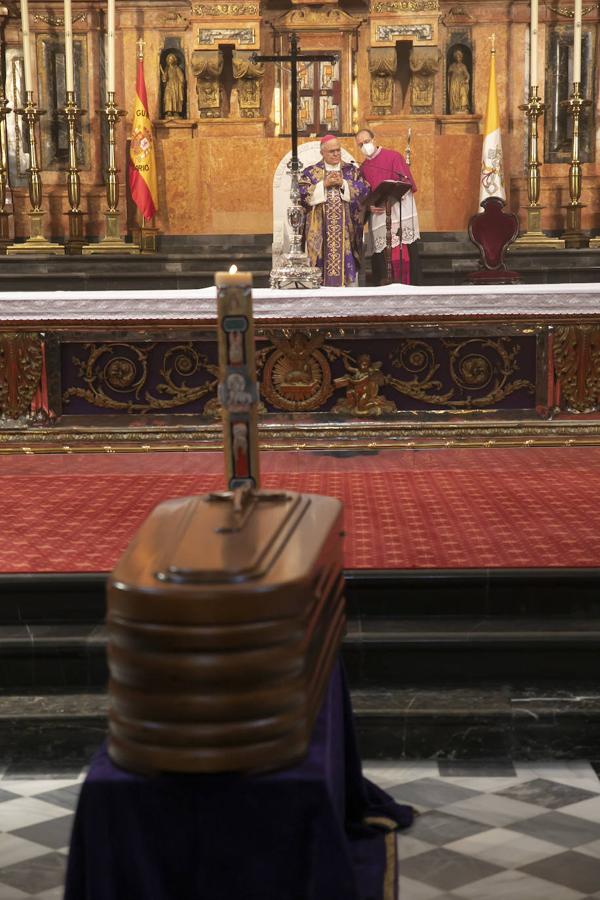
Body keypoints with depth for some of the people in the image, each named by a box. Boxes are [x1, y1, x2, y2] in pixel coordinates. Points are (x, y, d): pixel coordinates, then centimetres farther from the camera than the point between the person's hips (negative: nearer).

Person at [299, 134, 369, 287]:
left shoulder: (352, 171, 11)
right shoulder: (311, 172, 8)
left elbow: (363, 191, 0)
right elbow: (303, 194, -5)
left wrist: (343, 184, -10)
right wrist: (324, 184, -10)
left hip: (345, 228, 1)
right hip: (321, 229, -1)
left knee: (345, 260, -3)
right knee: (324, 261, -7)